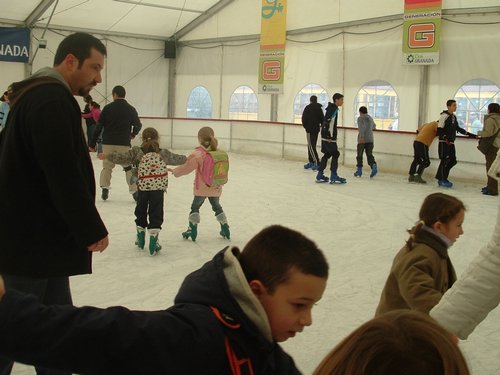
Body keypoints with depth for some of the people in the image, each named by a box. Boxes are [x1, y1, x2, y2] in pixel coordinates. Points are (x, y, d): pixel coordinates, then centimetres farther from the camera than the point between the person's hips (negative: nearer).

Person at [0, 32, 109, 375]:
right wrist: (92, 229, -15)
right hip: (31, 239, -10)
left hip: (36, 234, 10)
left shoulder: (41, 95, 16)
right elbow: (62, 173, -24)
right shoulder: (51, 99, -17)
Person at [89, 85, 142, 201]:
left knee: (107, 166, 15)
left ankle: (105, 188, 3)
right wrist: (133, 134, 27)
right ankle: (134, 191, 5)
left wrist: (92, 144, 3)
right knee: (129, 167, 9)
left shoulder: (108, 108, 0)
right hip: (124, 144, 0)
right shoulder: (130, 109, 2)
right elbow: (138, 125, 5)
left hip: (108, 143, 0)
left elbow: (99, 126, -1)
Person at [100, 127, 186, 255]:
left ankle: (140, 238, 29)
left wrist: (107, 156, 1)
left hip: (142, 187, 0)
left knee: (140, 211, 19)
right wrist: (185, 158, 39)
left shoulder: (137, 152, -1)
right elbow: (176, 159, 19)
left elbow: (123, 158, -9)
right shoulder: (163, 153, 4)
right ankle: (153, 243, -2)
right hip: (158, 188, 0)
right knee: (156, 214, 4)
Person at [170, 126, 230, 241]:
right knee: (217, 207, 24)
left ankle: (192, 229, 7)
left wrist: (175, 171, 1)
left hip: (201, 188, -4)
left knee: (195, 207, 13)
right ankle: (225, 229, 25)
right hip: (216, 188, 4)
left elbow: (187, 167, -13)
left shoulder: (198, 154, -17)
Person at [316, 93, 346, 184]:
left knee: (327, 154, 13)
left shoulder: (331, 108, 16)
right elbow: (329, 123, -23)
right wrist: (331, 136, -22)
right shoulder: (334, 109, -14)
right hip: (329, 136, -10)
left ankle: (320, 175, 15)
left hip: (325, 136, 10)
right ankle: (333, 177, -1)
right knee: (335, 154, -4)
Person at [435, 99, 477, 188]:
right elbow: (439, 130, -16)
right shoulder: (444, 116, -11)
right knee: (445, 160, -7)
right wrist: (445, 138, -27)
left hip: (451, 143, 9)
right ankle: (442, 180, 1)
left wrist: (470, 134, 20)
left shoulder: (453, 117, 15)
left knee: (453, 161, 7)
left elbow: (458, 128, 23)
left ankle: (441, 178, 16)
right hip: (444, 142, -9)